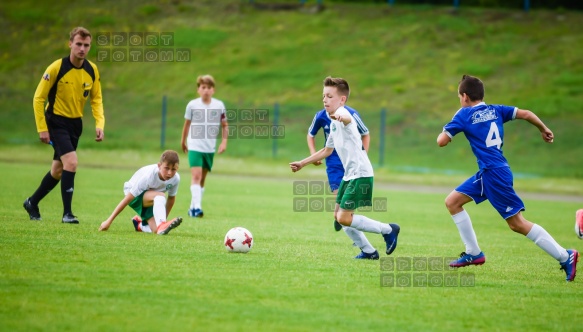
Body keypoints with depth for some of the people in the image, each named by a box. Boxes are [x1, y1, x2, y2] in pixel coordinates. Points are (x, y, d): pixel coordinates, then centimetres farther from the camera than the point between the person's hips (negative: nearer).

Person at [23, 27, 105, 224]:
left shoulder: (92, 70, -3)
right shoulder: (56, 68, -18)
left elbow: (96, 99, 8)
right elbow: (39, 98, -12)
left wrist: (99, 124, -8)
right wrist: (42, 128, -15)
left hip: (75, 123, 6)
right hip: (56, 121, -6)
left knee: (58, 170, 13)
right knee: (71, 162, -22)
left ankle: (32, 203, 34)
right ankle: (67, 213, -16)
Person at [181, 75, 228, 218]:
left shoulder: (219, 105, -1)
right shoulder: (192, 105, -4)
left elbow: (224, 125, 9)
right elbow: (187, 124, 9)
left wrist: (224, 141, -2)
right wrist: (183, 141, 18)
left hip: (210, 148, 3)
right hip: (194, 146, -3)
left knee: (202, 178, 10)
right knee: (196, 175, -17)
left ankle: (193, 207, 20)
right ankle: (197, 207, -24)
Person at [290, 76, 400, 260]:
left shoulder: (342, 113, -15)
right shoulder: (333, 123, 16)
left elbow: (348, 119, -43)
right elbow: (327, 150, 30)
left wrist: (341, 118, -67)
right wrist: (302, 163, 32)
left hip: (360, 174, -10)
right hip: (349, 174, 10)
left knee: (344, 218, -13)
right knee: (338, 214, 12)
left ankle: (388, 229, 1)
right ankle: (368, 251, 20)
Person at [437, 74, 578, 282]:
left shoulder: (464, 115, -5)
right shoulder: (495, 110, 11)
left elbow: (441, 141, -6)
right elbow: (526, 114, 4)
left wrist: (443, 132, 17)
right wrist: (544, 130, 18)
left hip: (494, 173, -8)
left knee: (517, 223, -7)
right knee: (452, 202, 13)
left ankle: (564, 256, -8)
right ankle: (473, 253, 16)